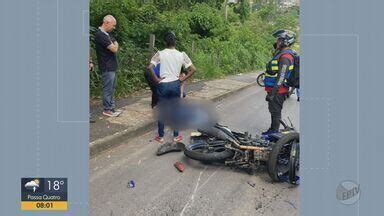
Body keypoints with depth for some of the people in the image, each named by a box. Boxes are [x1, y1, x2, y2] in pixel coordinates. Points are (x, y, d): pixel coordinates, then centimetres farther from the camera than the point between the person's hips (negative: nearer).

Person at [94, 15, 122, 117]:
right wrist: (115, 44, 0)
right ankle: (107, 110, 8)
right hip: (107, 67, -10)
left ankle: (112, 107, 24)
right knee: (108, 89, -2)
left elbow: (115, 45, 17)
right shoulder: (100, 35, -18)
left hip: (112, 66, 10)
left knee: (112, 88, 15)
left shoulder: (107, 34, 14)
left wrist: (114, 45, -3)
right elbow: (114, 49, -19)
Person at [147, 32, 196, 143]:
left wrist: (156, 79, -6)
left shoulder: (160, 54, -7)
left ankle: (160, 136, 19)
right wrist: (182, 79, 2)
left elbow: (149, 67, -17)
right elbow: (193, 69, -3)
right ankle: (176, 136, 20)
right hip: (175, 85, 2)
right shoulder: (181, 54, -1)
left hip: (163, 85, -1)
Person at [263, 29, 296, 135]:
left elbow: (281, 77, -26)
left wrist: (272, 93, -26)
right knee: (273, 110, 20)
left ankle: (274, 133, 13)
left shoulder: (285, 57, -21)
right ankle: (272, 129, 35)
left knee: (275, 112, 1)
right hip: (275, 89, 10)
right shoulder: (281, 53, 13)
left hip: (278, 91, -10)